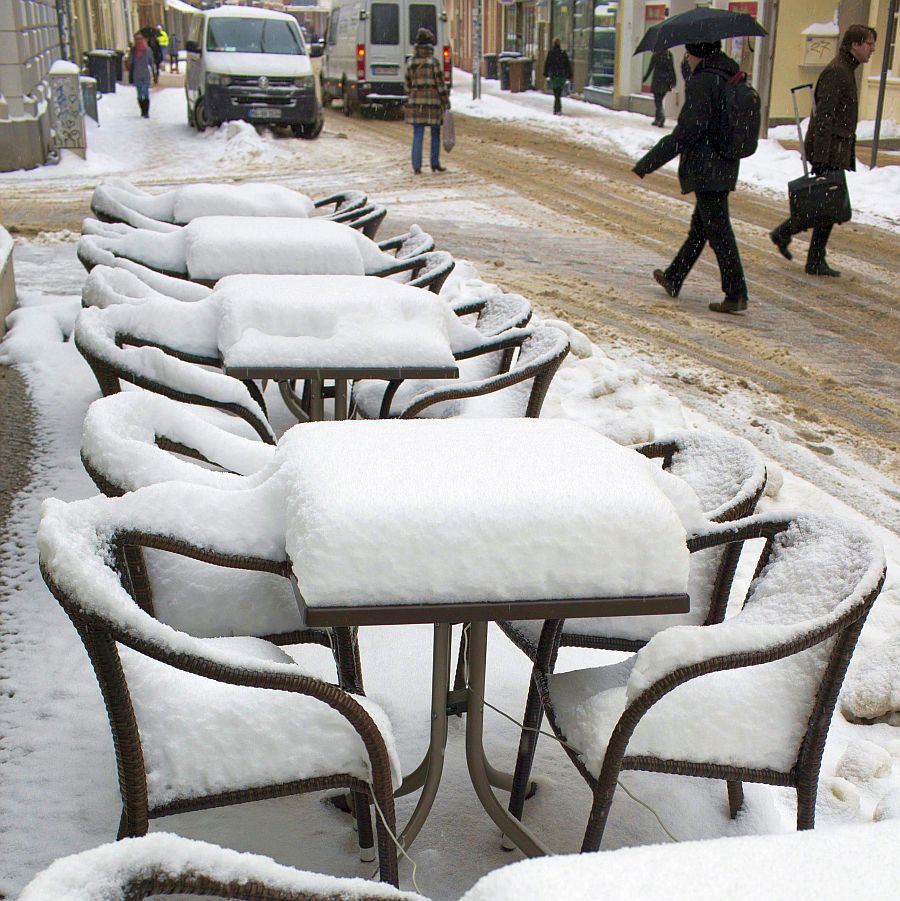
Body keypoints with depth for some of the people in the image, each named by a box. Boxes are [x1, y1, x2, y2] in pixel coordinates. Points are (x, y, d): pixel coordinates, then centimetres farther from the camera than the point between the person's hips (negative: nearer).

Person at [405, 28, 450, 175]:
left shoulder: (411, 62, 4)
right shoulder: (433, 62, -9)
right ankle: (435, 164, 18)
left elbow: (408, 84, 11)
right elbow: (441, 83, -9)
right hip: (433, 103, -3)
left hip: (416, 103, 3)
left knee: (417, 135, 3)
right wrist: (446, 102, -3)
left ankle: (417, 167, -2)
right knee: (435, 134, 12)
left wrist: (409, 101, 22)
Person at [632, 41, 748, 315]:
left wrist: (648, 162, -21)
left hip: (705, 169, -9)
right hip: (725, 167, 9)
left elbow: (687, 131, -23)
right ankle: (673, 279, 34)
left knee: (718, 231, -6)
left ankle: (736, 295, -5)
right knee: (699, 227, 18)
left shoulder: (702, 83, -17)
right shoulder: (731, 78, 10)